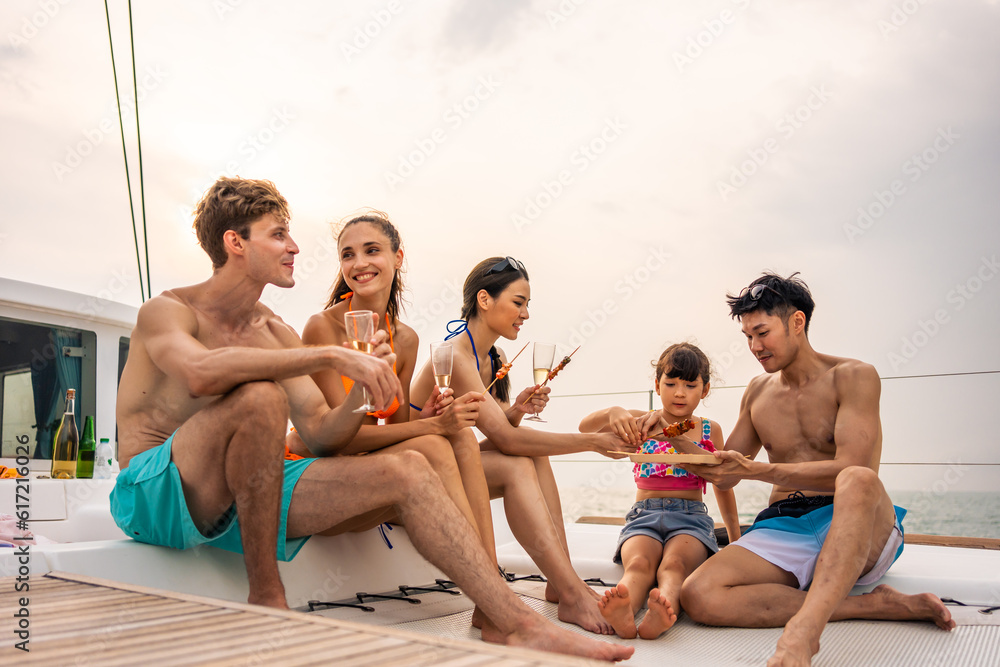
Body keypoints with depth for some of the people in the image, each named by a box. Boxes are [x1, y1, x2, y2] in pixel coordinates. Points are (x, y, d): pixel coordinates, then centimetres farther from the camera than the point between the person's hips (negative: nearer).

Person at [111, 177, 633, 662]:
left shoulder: (276, 334, 13)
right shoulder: (167, 311, -6)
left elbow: (319, 431, 8)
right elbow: (200, 373, -32)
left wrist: (363, 385, -12)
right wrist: (332, 355, -33)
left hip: (245, 499, 6)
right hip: (156, 493, -5)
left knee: (407, 470, -11)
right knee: (260, 396, -35)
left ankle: (512, 622, -12)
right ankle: (266, 596, -20)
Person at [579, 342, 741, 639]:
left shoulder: (710, 431, 14)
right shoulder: (642, 423, 11)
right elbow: (585, 427, -3)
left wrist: (735, 538, 32)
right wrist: (612, 413, -25)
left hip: (691, 517, 0)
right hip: (644, 515, 0)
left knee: (674, 564, -34)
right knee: (638, 563, -33)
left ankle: (663, 614, -64)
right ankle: (624, 615, -62)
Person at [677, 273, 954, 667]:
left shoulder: (853, 377, -1)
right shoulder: (758, 392, 16)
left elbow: (850, 469, -15)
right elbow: (726, 477, 20)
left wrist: (756, 470, -24)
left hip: (860, 532, -4)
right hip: (782, 527, 4)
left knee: (858, 481, -40)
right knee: (698, 595, -27)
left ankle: (803, 630, -51)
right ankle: (878, 604, -22)